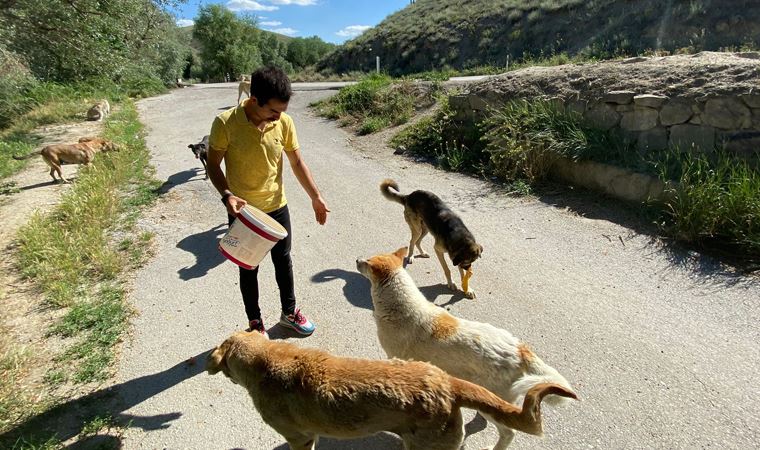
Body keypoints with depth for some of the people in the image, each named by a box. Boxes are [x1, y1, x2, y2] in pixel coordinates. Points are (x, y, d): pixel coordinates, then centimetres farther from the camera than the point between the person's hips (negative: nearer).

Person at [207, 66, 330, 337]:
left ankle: (289, 312, 38)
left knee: (283, 260, 17)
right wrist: (227, 195, -25)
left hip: (277, 207, 3)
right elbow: (213, 164, -9)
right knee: (248, 269, 12)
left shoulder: (284, 122, -10)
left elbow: (297, 162, 1)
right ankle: (255, 322, 33)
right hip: (243, 212, -3)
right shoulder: (226, 123, -19)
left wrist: (316, 197, 2)